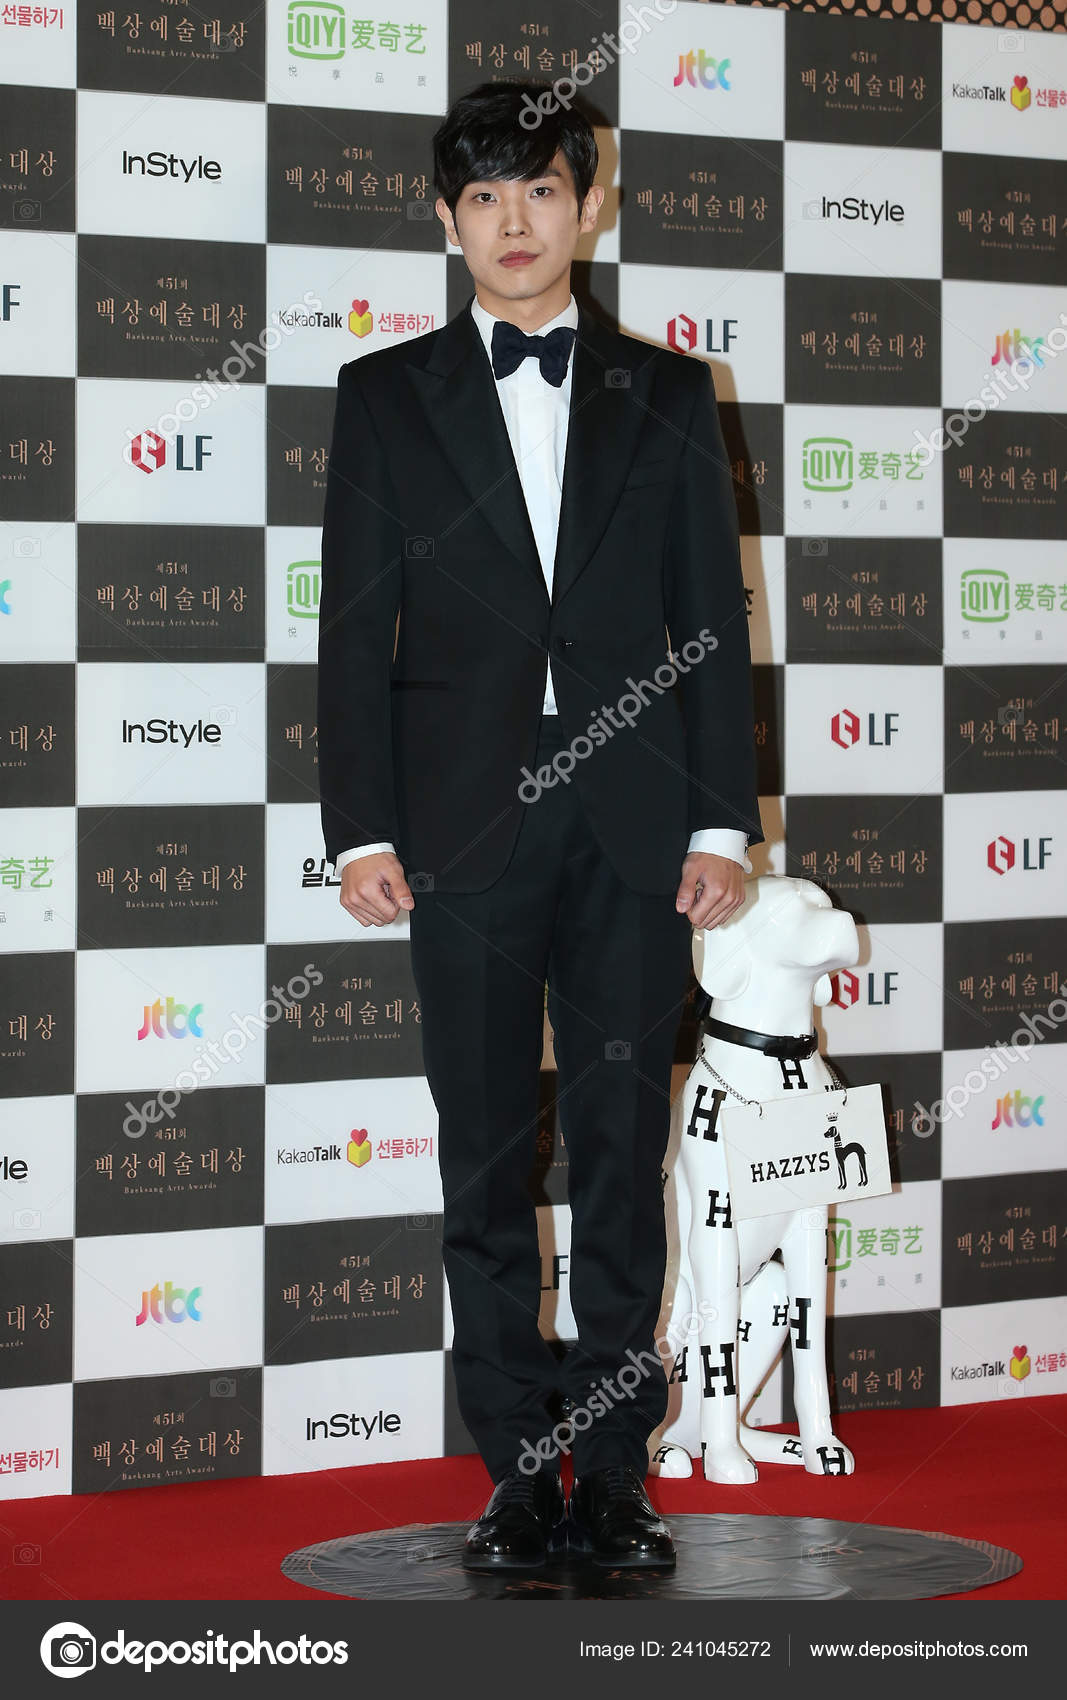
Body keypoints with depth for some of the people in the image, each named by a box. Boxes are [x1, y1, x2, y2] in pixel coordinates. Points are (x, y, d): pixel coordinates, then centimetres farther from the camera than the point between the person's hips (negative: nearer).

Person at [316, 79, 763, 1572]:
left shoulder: (668, 397, 10)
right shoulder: (388, 397, 9)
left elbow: (713, 619, 8)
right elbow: (356, 626, 5)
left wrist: (722, 820, 0)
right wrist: (363, 828, -3)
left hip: (633, 833, 0)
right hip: (466, 828, 0)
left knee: (624, 1157, 3)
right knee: (489, 1167, 4)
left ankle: (615, 1474, 11)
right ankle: (519, 1475, 12)